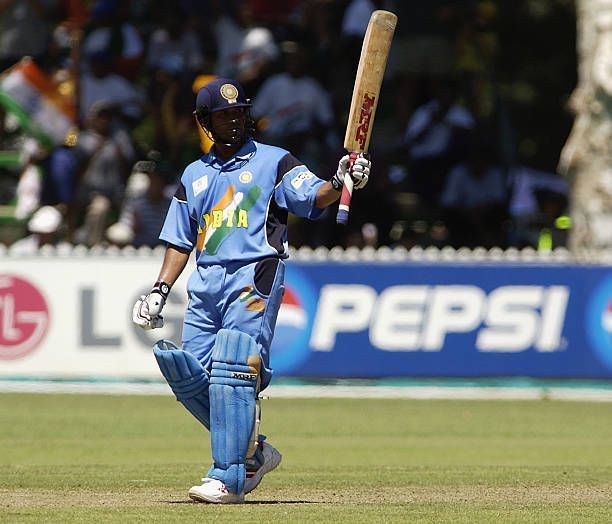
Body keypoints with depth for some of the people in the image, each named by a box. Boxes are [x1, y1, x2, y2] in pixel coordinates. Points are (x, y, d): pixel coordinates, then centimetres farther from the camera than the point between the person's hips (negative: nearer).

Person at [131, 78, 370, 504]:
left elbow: (313, 196, -9)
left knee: (232, 371, -18)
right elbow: (180, 242, 23)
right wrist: (160, 291, 12)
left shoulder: (273, 162, 7)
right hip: (205, 284, 6)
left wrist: (339, 183, -30)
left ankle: (228, 477, -18)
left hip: (254, 277, -6)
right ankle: (253, 452, 13)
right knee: (190, 376, -4)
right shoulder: (194, 176, 21)